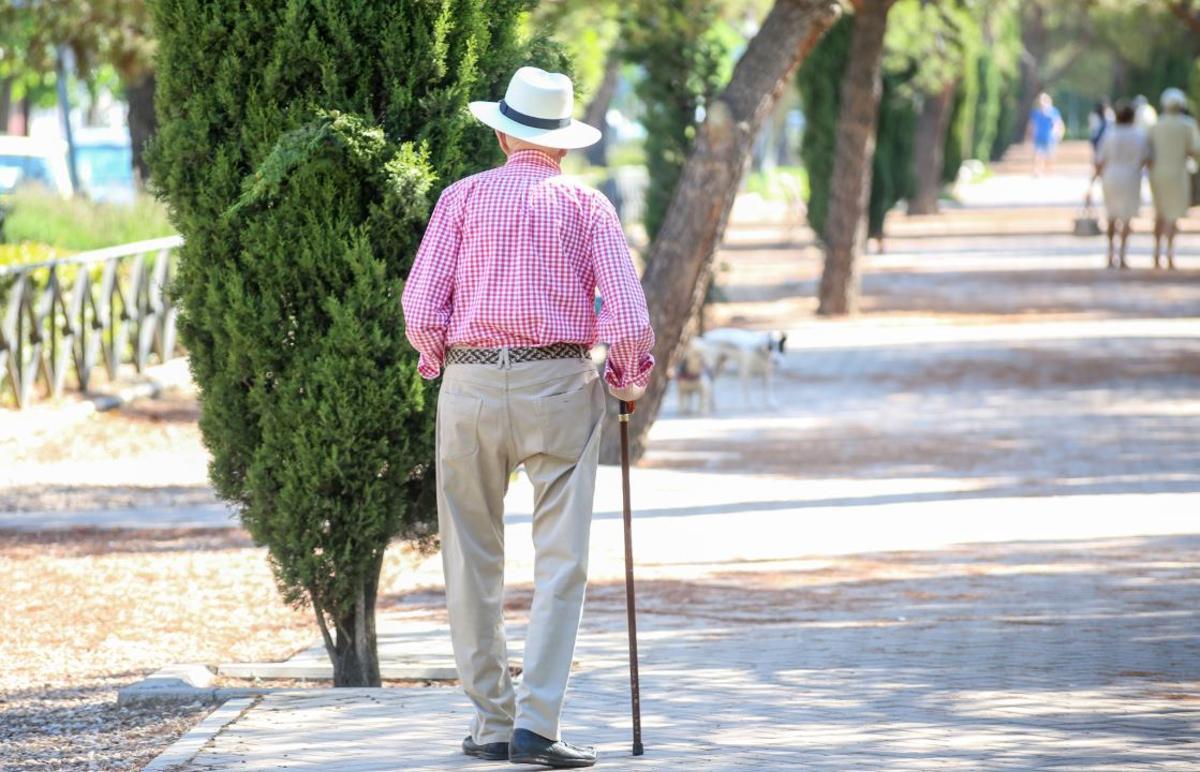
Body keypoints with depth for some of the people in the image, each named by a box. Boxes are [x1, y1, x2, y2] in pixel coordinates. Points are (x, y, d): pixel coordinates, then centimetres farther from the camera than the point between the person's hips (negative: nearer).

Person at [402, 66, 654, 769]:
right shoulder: (588, 207, 4)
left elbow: (421, 306, -3)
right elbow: (629, 320, -5)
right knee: (561, 565, -2)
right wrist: (629, 381, 13)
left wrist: (436, 363, 16)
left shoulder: (465, 197, 4)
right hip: (561, 384, -1)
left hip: (471, 385, 1)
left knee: (473, 563, 11)